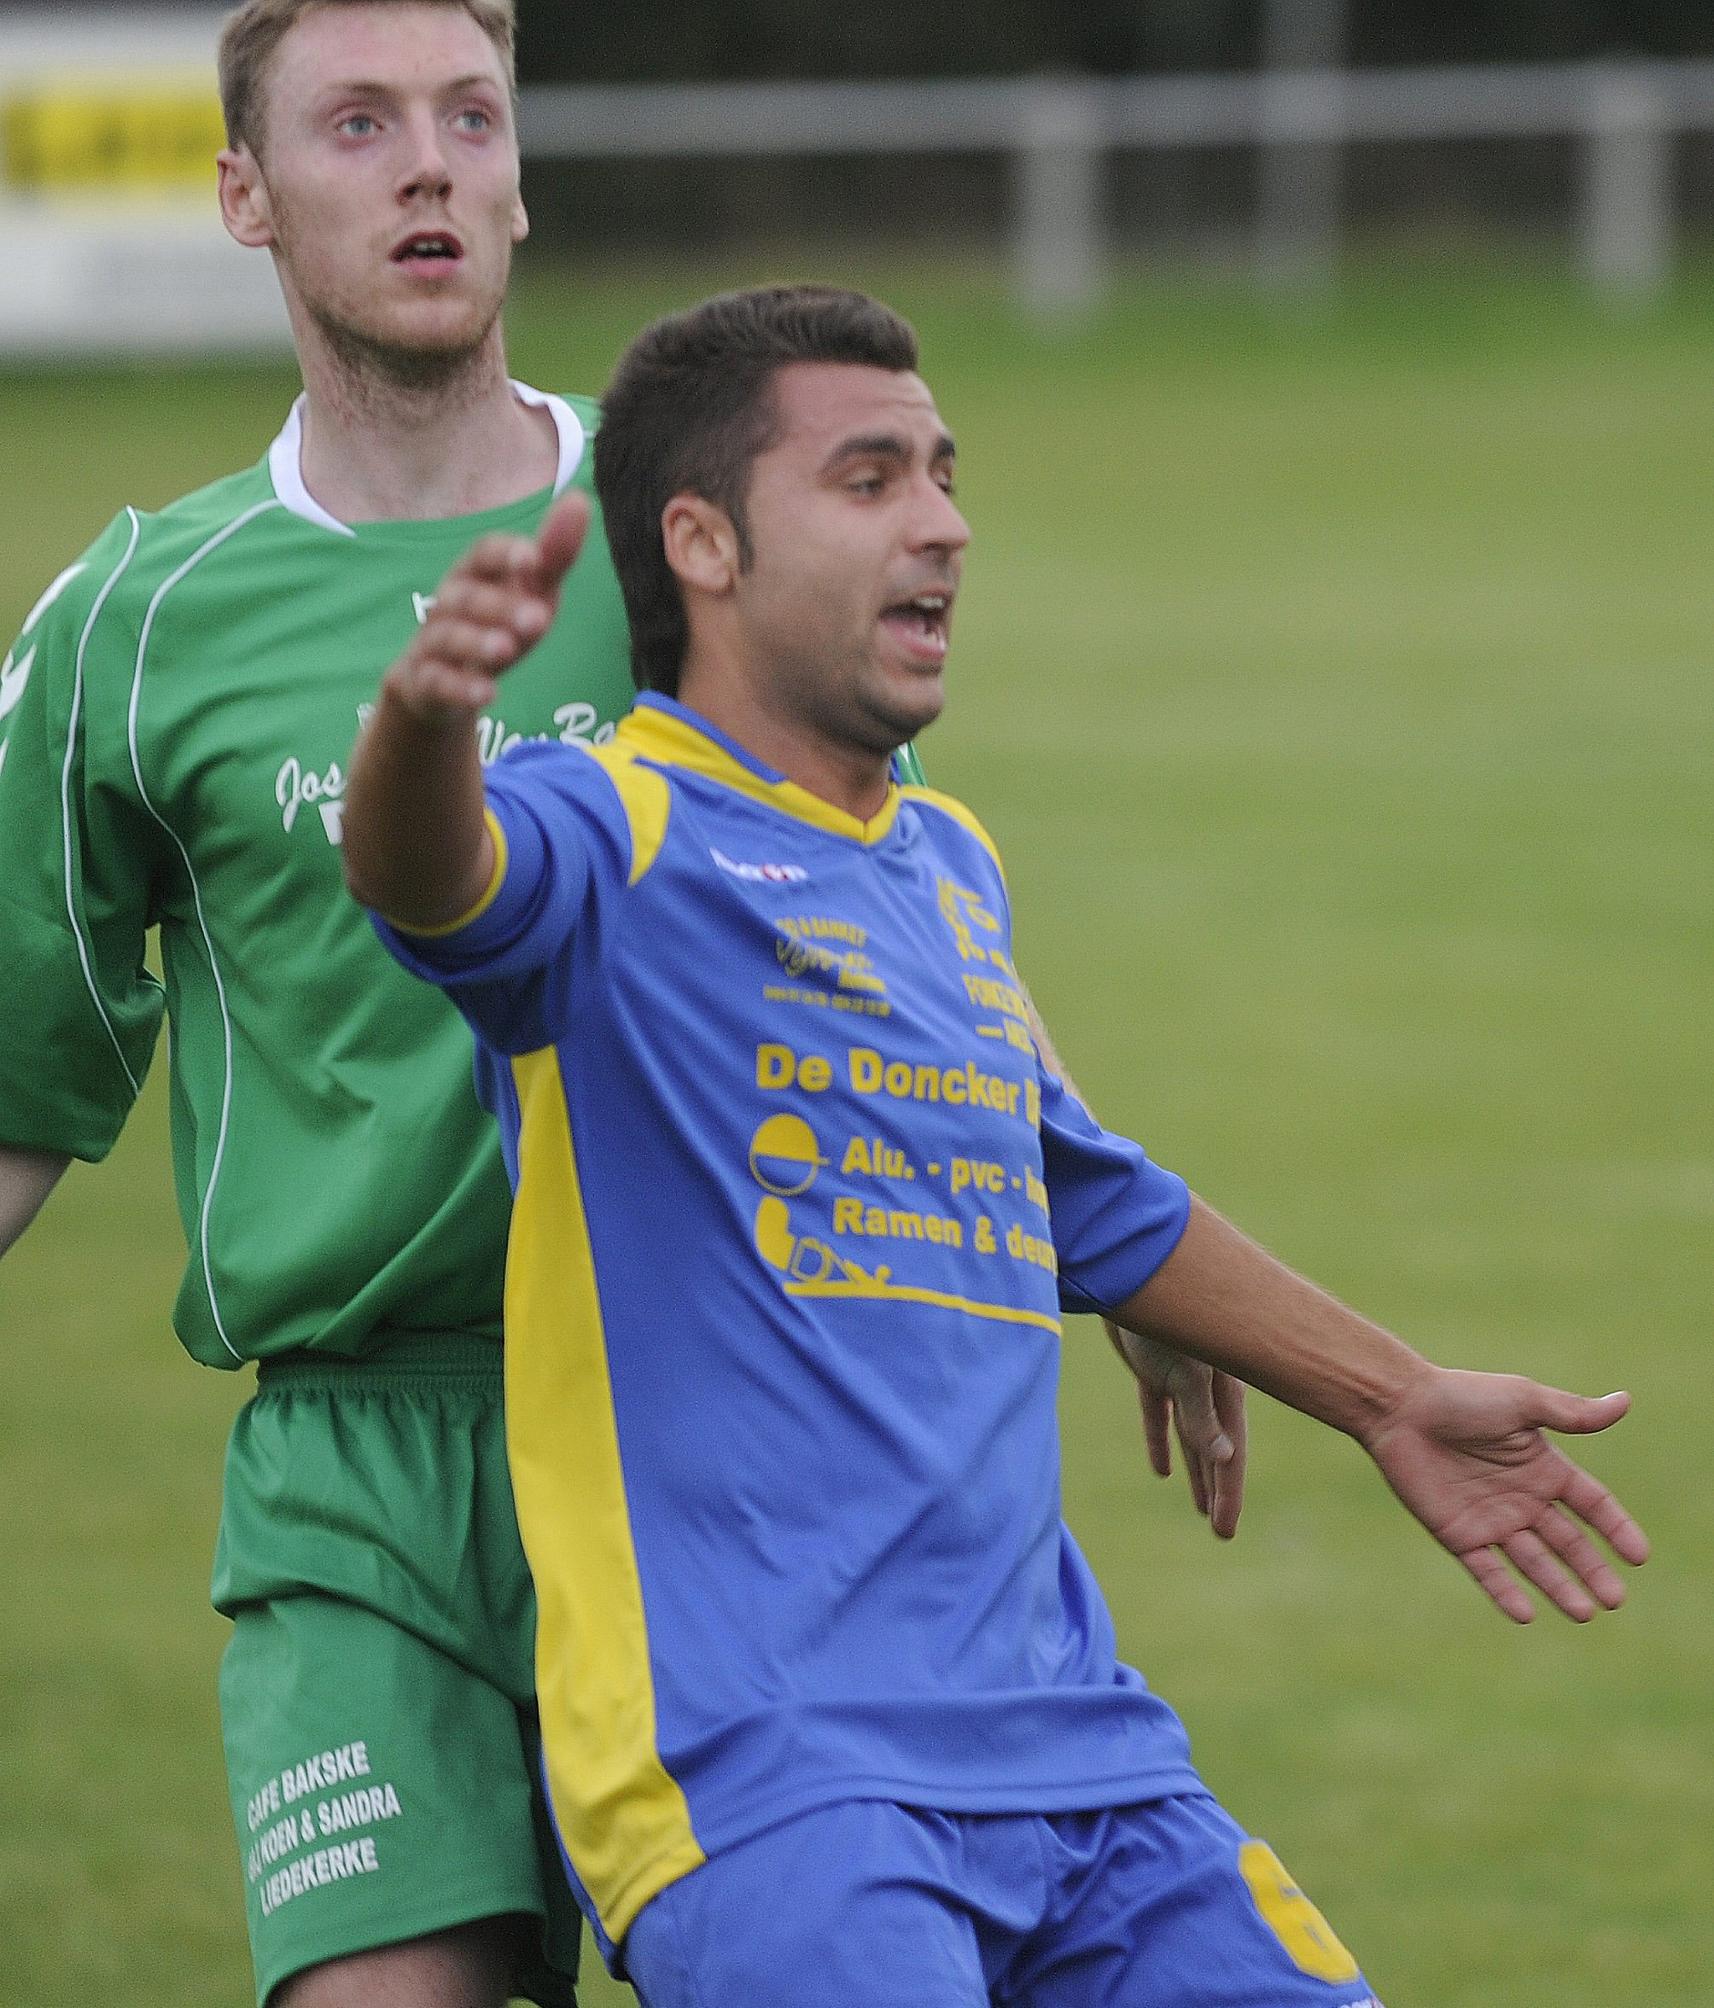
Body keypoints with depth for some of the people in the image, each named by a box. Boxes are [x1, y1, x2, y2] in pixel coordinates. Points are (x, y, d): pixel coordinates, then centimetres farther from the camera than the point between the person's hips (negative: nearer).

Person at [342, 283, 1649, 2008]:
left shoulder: (947, 865, 20)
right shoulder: (617, 838, -5)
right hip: (759, 1773, -8)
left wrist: (1390, 1399, 45)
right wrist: (426, 704, -52)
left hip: (1066, 1745, 8)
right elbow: (434, 873, -29)